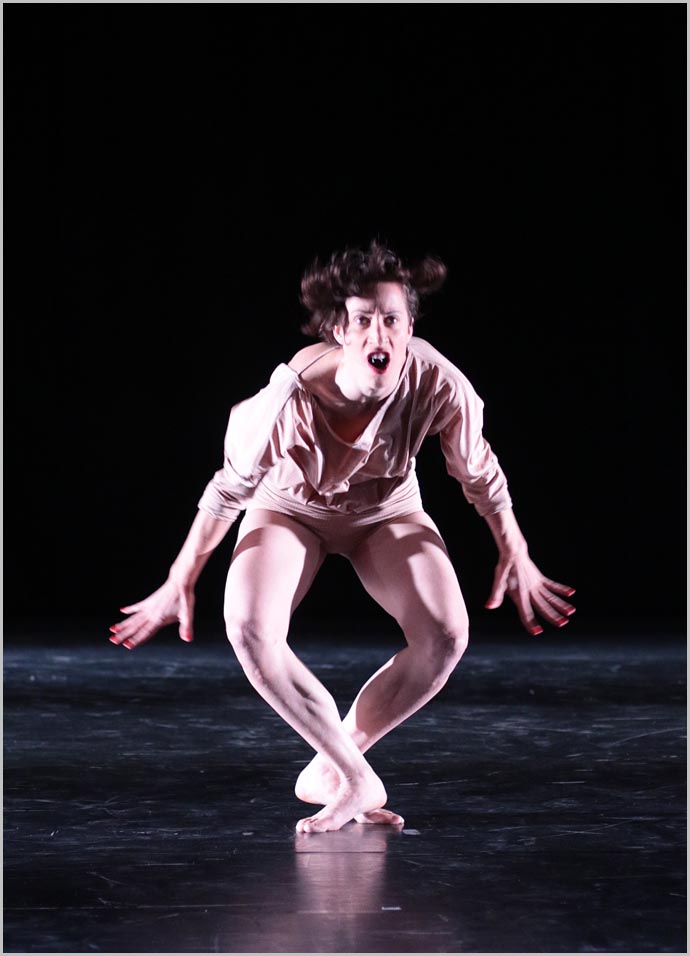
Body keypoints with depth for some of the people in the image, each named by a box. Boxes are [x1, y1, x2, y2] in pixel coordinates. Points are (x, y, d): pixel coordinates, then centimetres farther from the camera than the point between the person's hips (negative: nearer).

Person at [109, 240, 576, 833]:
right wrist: (180, 584, -8)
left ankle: (337, 758, 0)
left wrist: (515, 558, 3)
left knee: (446, 635, -22)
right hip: (292, 507, -1)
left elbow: (480, 474, -10)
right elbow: (229, 489, -18)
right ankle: (358, 781, -14)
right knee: (249, 630, -28)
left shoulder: (436, 383, -32)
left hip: (387, 511, 2)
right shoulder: (294, 395, -36)